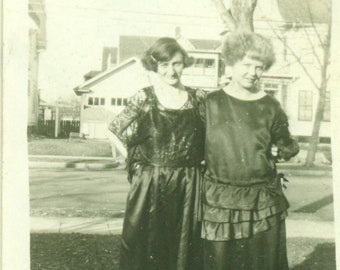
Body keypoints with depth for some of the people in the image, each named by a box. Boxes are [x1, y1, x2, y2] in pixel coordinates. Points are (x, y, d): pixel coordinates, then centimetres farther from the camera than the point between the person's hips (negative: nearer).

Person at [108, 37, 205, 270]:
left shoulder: (196, 98, 4)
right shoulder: (145, 98, -2)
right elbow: (116, 132, 3)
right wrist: (136, 160, -2)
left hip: (189, 184, 2)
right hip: (150, 184, -2)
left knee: (185, 246, 10)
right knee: (146, 247, 6)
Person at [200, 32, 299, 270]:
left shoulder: (269, 107, 2)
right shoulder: (210, 103, 1)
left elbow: (285, 146, 13)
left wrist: (288, 150, 0)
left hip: (262, 202, 1)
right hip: (219, 200, 0)